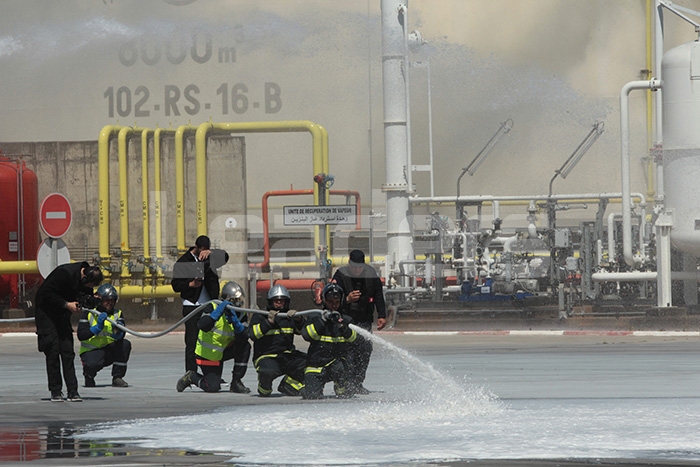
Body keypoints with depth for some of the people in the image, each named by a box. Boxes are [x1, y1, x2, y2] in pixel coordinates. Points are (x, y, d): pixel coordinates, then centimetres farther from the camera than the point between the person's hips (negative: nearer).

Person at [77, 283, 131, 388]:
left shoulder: (117, 314, 5)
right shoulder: (88, 313, -6)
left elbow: (120, 337, -11)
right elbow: (81, 335, -17)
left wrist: (118, 332, -36)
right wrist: (97, 327, -29)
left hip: (109, 350, 4)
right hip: (90, 351, -4)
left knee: (125, 344, -24)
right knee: (93, 364, -38)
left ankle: (117, 378, -12)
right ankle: (89, 376, 3)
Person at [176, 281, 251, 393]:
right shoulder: (213, 307, -18)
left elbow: (243, 337, -15)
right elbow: (202, 326, -36)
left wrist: (235, 322, -31)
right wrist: (218, 312, -41)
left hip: (222, 352, 6)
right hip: (207, 354, -6)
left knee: (245, 346, -19)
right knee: (213, 388, -11)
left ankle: (236, 383, -8)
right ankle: (191, 377, 19)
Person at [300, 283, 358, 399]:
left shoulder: (345, 320, 7)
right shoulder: (316, 319, 2)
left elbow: (352, 338, -9)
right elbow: (306, 335, -16)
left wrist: (343, 326, -28)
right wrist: (322, 320, -23)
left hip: (337, 360, 0)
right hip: (316, 366, 0)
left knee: (339, 367, -36)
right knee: (312, 395, -16)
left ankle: (344, 391, -6)